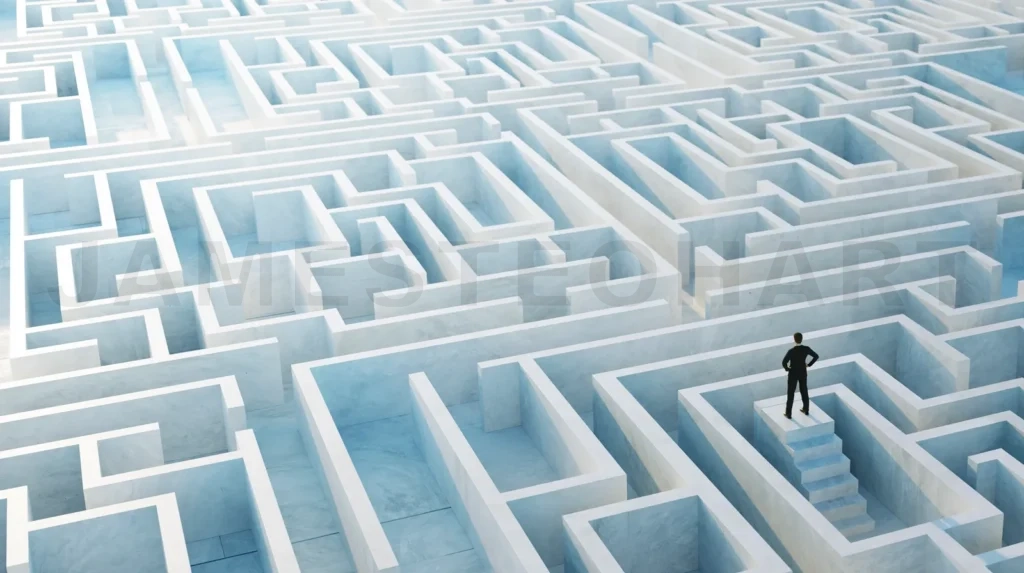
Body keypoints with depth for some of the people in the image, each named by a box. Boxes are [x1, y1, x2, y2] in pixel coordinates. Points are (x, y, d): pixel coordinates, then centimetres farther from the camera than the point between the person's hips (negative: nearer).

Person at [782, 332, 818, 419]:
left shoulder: (791, 351, -28)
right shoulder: (806, 349, -15)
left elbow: (784, 362, -31)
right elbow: (816, 356, -3)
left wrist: (787, 368, -10)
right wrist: (808, 364, 6)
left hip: (793, 374, -4)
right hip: (803, 373, 4)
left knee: (790, 393, 9)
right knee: (804, 391, 22)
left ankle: (789, 413, 17)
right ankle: (806, 410, 36)